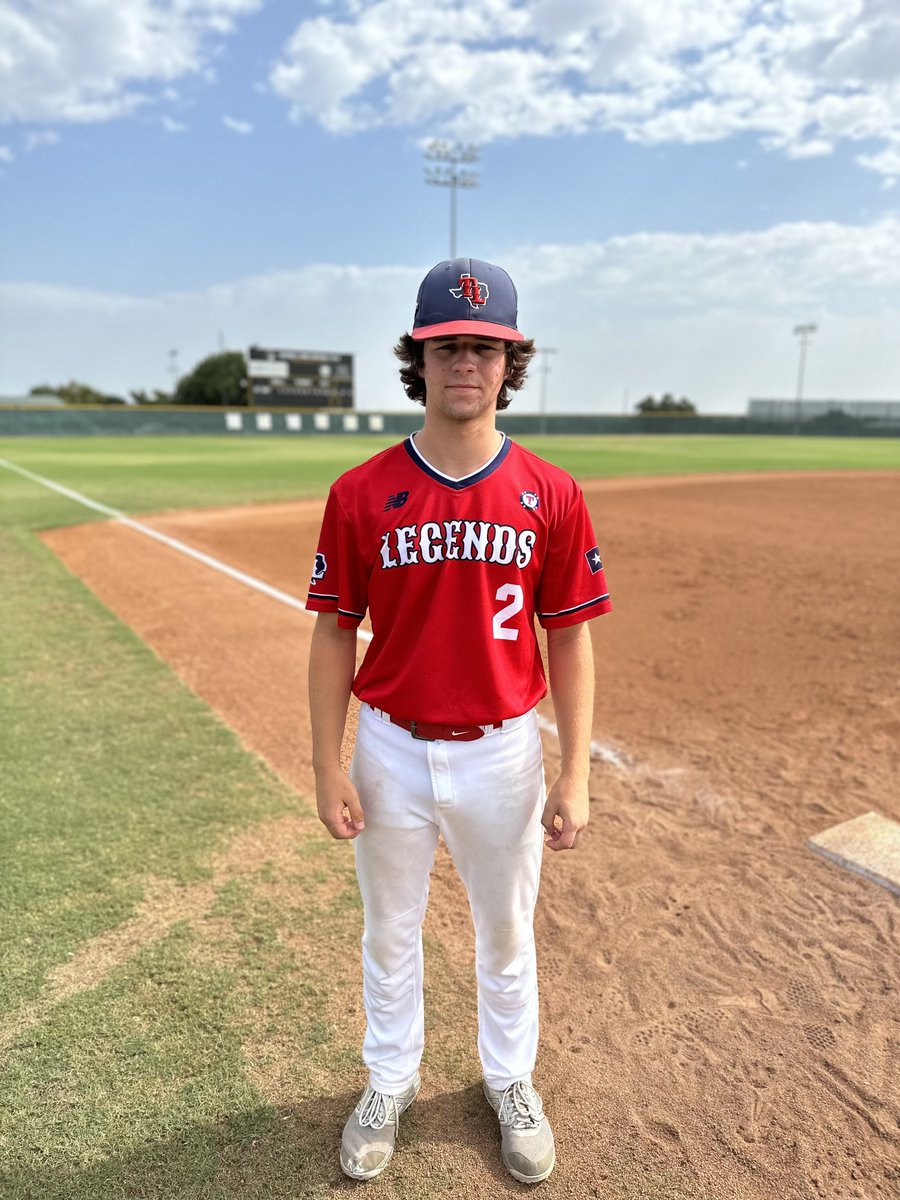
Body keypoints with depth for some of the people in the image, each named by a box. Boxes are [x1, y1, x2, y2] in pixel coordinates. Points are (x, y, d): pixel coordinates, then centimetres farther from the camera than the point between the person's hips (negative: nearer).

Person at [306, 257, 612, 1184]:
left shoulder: (551, 495, -8)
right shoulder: (361, 493, -8)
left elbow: (570, 640, -4)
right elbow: (334, 634, -3)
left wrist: (574, 778, -6)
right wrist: (327, 767, -5)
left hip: (503, 753, 0)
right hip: (392, 751, 0)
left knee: (506, 934, 21)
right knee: (389, 933, 20)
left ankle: (510, 1082, 49)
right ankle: (389, 1083, 48)